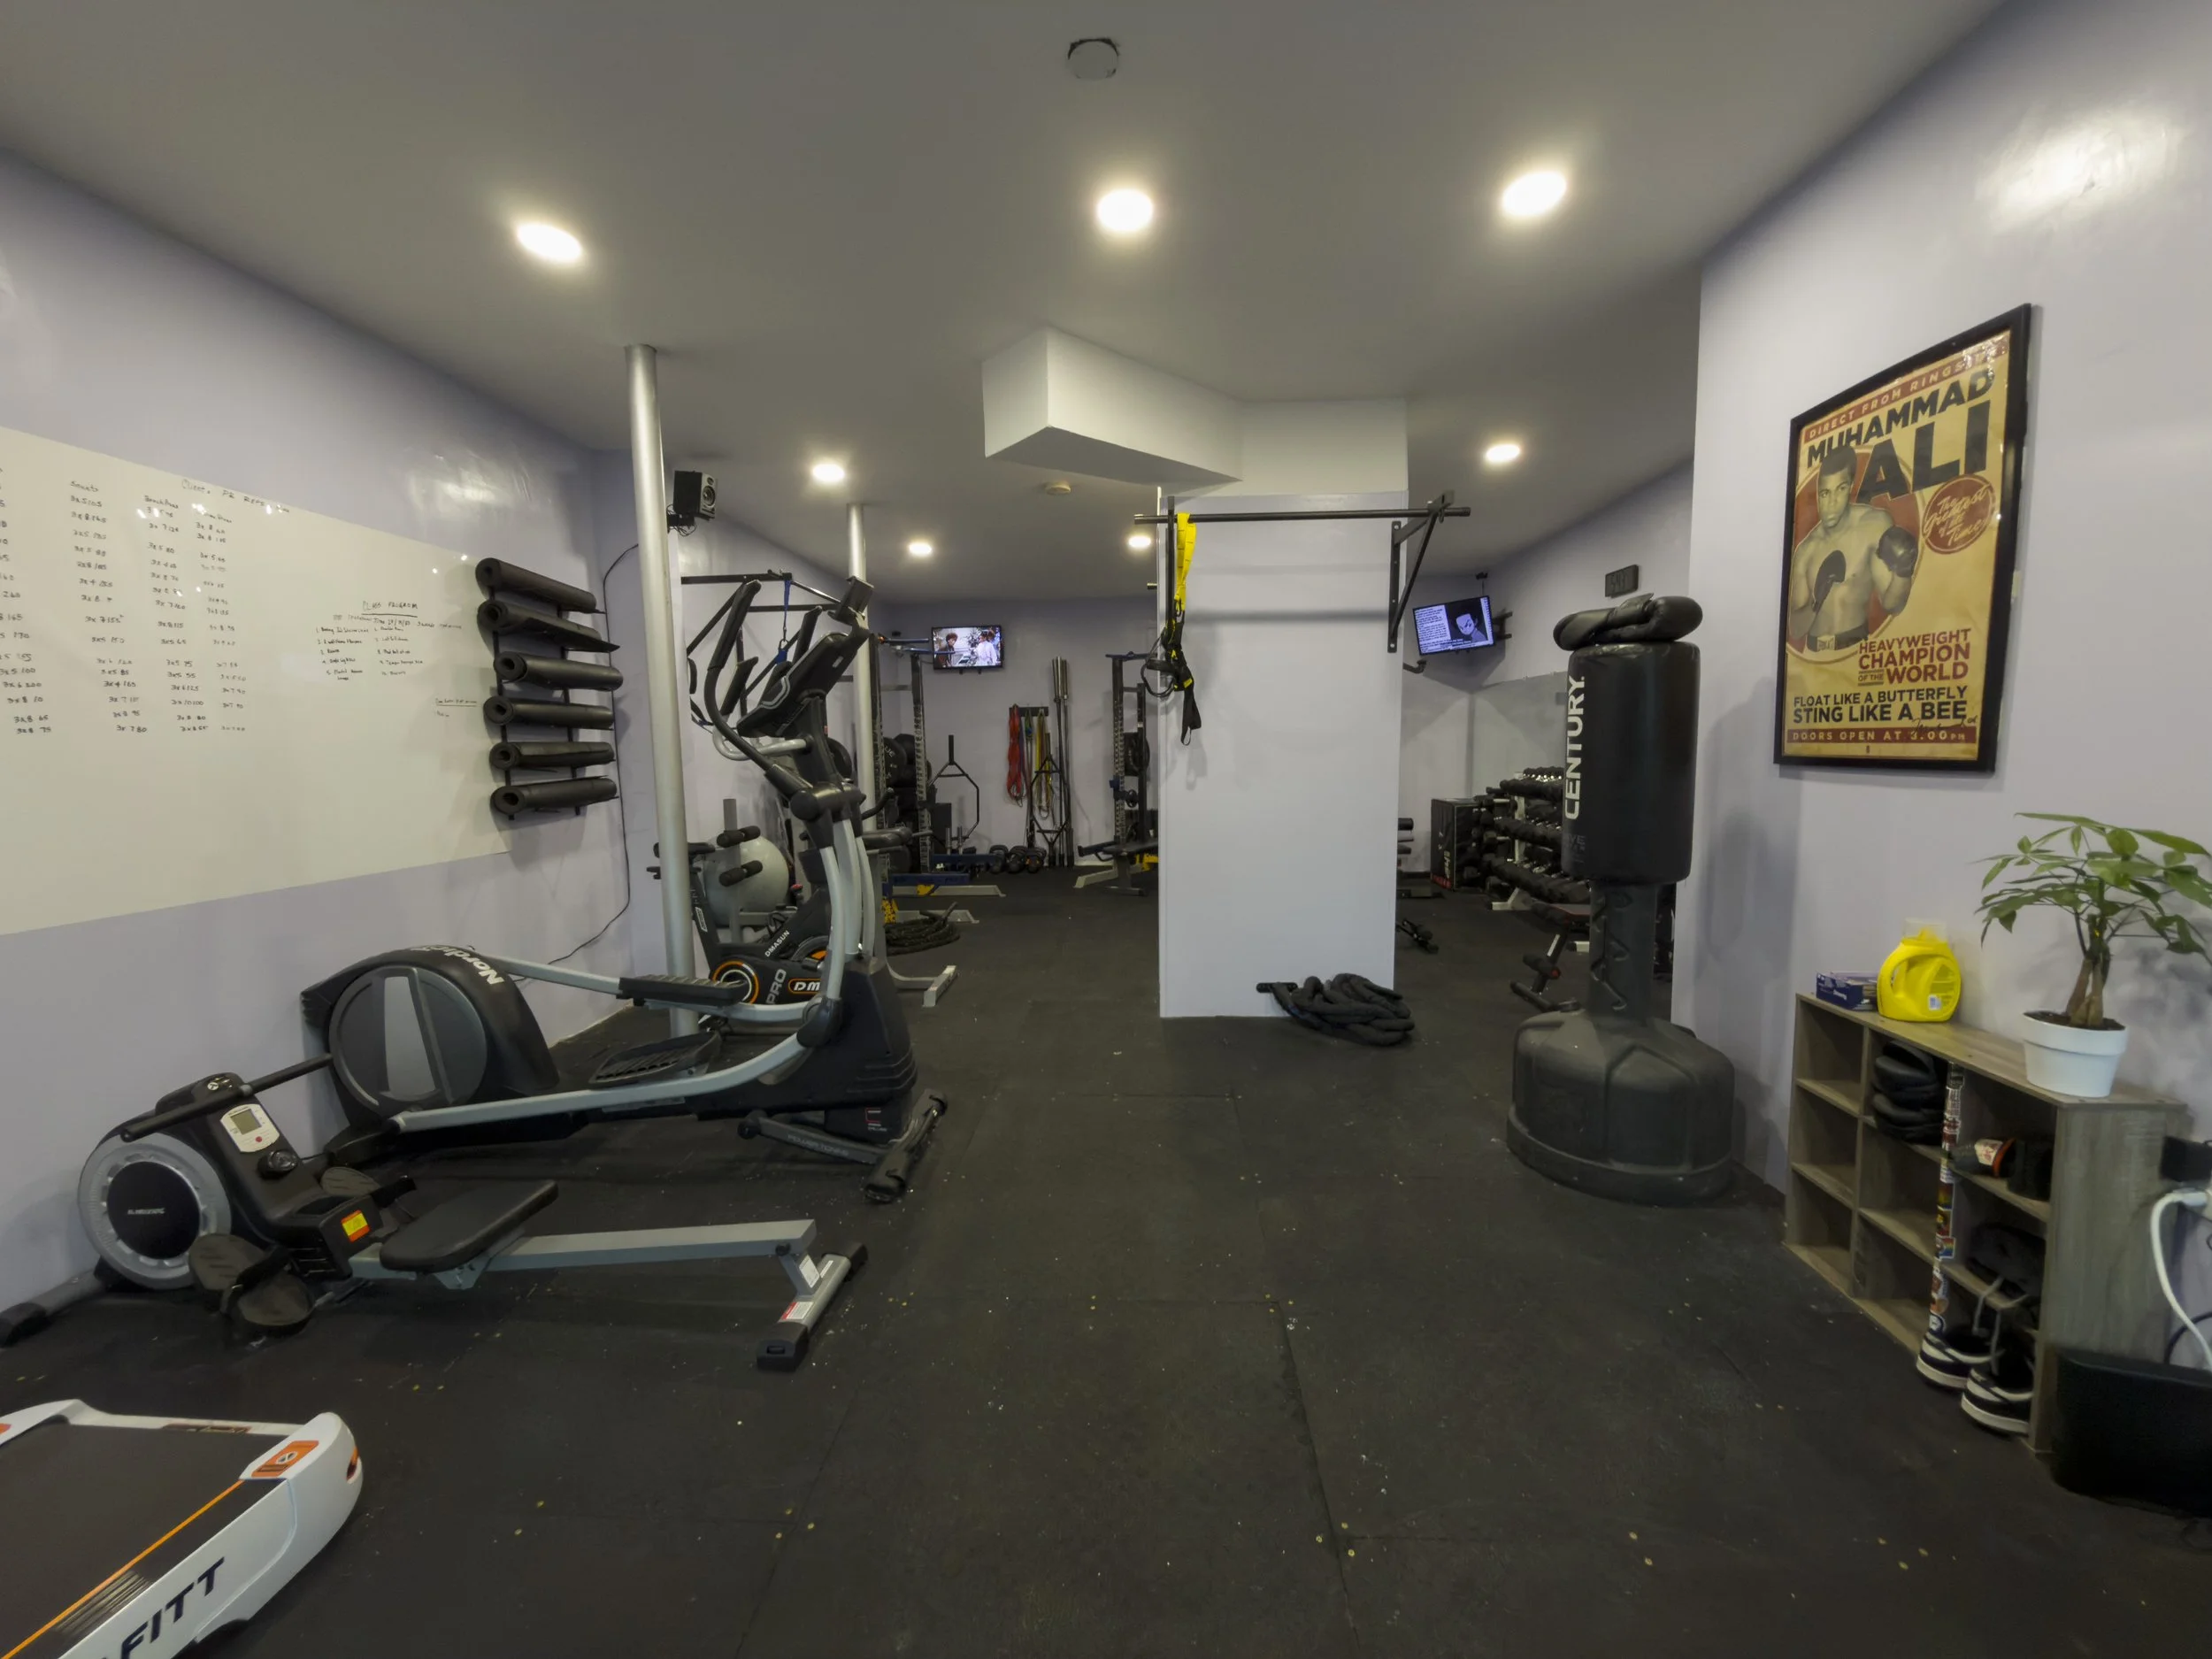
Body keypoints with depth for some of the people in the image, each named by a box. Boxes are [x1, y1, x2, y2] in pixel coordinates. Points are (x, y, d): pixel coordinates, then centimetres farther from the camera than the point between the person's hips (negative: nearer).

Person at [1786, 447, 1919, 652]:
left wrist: (1902, 572, -22)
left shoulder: (1875, 524, -1)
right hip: (1813, 652, 3)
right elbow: (1795, 630, 3)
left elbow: (1891, 604, -4)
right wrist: (1816, 602, -14)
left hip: (1857, 645, -3)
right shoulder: (1805, 551, 6)